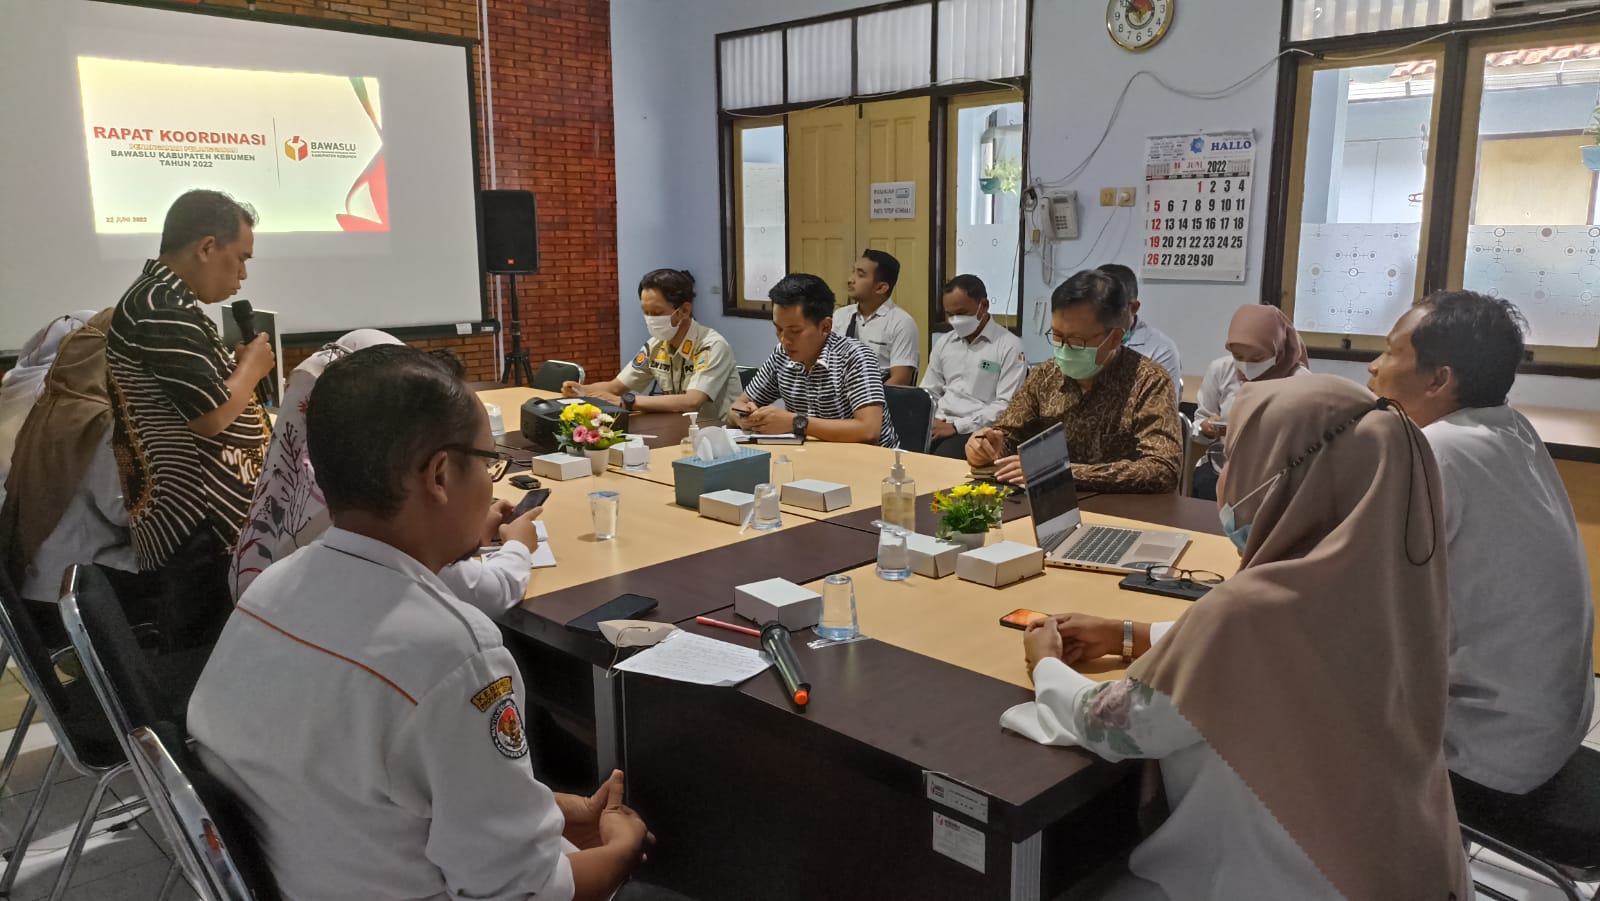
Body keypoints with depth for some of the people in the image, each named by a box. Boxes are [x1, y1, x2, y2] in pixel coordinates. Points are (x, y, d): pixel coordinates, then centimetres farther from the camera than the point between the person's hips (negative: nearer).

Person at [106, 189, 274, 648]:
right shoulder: (163, 309, -18)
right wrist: (252, 365, -7)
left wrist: (235, 366, 8)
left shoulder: (161, 299, 15)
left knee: (193, 651, 18)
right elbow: (210, 415, -22)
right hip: (197, 526, -11)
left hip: (194, 519, 11)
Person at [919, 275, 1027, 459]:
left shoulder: (1010, 346, -2)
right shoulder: (943, 342, 18)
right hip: (938, 426, 5)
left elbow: (1006, 406, -10)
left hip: (977, 431, -5)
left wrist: (957, 427, -15)